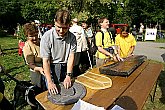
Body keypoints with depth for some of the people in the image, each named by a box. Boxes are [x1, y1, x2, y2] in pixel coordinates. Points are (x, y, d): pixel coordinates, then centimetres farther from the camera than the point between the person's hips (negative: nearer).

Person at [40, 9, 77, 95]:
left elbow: (71, 56, -7)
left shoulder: (72, 37, -5)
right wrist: (50, 82, -21)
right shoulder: (47, 36, -14)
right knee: (53, 94, 0)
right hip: (51, 68, -2)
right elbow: (45, 61, -15)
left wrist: (68, 76, -15)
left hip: (66, 68, 3)